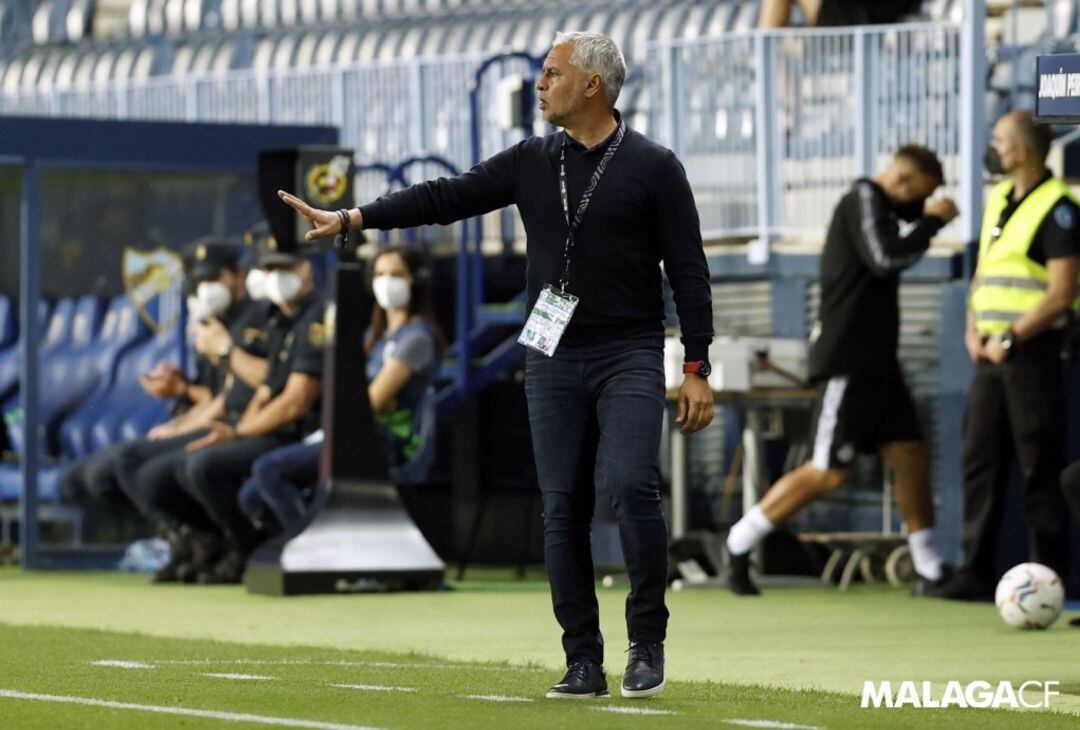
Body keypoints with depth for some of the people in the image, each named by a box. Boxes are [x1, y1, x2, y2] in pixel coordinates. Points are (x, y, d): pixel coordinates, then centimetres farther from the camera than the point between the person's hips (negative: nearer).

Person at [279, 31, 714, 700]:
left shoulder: (653, 167, -3)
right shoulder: (532, 162, 10)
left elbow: (689, 273, -4)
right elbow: (448, 197, 7)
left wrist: (697, 370, -8)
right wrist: (351, 218, 0)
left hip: (629, 356, -4)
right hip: (554, 360, 4)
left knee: (630, 485, -21)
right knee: (564, 510, 1)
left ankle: (648, 643, -8)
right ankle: (584, 663, 6)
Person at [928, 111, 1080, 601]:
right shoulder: (998, 199, 16)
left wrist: (1010, 339, -16)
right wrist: (973, 330, 6)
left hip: (1033, 353, -8)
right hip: (992, 354, 8)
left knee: (1040, 468, -4)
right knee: (980, 459, 7)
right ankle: (976, 571, 11)